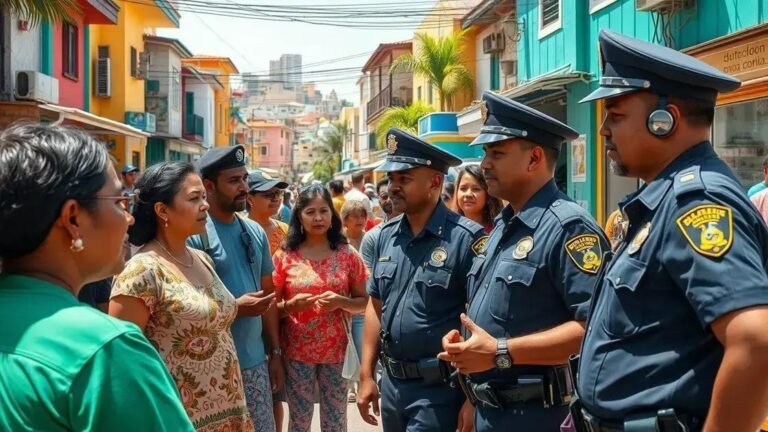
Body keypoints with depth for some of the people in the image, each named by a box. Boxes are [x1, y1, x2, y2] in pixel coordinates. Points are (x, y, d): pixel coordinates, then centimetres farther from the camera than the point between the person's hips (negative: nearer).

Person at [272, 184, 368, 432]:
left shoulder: (347, 254, 0)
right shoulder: (285, 256, -3)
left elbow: (364, 301, 5)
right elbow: (271, 305, 2)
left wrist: (341, 302, -15)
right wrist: (290, 305, -18)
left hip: (336, 351, 1)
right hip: (297, 351, -1)